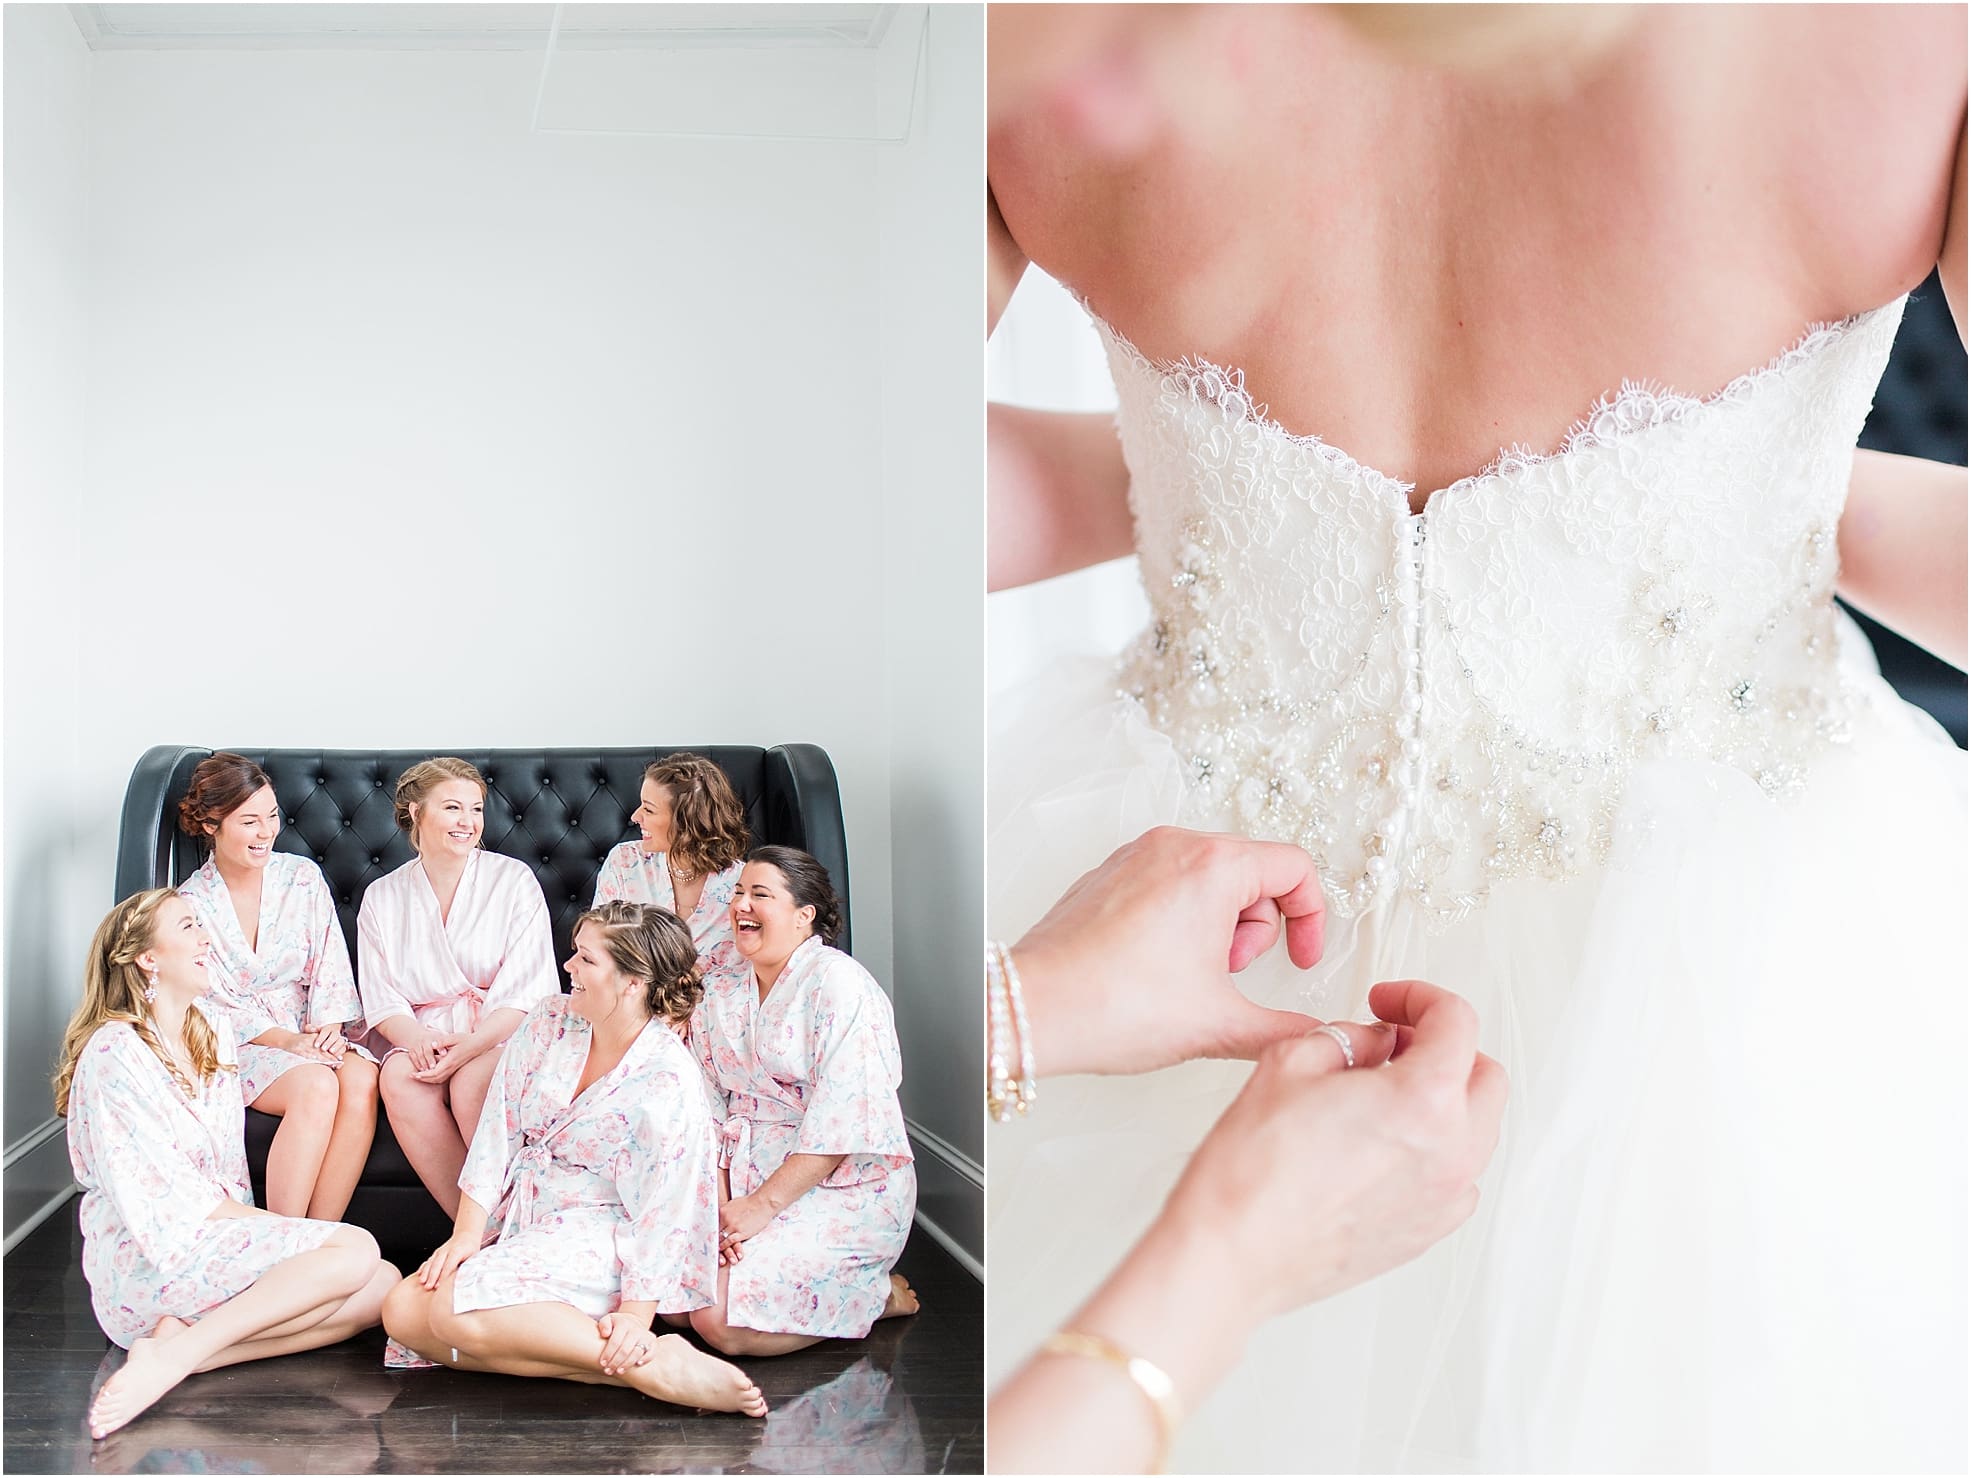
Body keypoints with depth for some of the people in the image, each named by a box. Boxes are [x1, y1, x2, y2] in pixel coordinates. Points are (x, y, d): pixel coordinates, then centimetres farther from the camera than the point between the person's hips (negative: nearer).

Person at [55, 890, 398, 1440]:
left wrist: (251, 1223, -1)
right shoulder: (115, 1052, -10)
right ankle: (170, 1358, -29)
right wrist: (277, 1226, -12)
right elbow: (166, 1198, -14)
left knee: (381, 1286, -13)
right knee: (354, 1249, -24)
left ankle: (188, 1343, -21)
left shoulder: (216, 1034, 15)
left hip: (221, 1243, 8)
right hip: (147, 1263, -8)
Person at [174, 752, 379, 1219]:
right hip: (238, 1046, -3)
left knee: (361, 1078, -31)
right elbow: (216, 1004, -5)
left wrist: (330, 1026, -15)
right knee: (317, 1084, -34)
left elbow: (330, 965, 4)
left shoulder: (303, 877, 8)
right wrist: (286, 1040, -20)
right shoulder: (192, 904, -1)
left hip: (312, 1033, 3)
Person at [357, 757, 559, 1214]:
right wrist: (416, 1037, -17)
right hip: (422, 1035, 2)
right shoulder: (382, 897, 11)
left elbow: (528, 992, -5)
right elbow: (381, 1000, 6)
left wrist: (469, 1045, -21)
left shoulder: (514, 880, 3)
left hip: (503, 1035, -2)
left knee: (471, 1082, -34)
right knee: (399, 1079, -31)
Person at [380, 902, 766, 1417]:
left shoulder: (668, 1081, -16)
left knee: (458, 1312, -30)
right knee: (403, 1312, -14)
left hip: (599, 1239, -8)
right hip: (519, 1228, 8)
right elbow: (496, 1128, 2)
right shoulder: (548, 1022, 2)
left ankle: (653, 1363, -27)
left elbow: (663, 1209, -16)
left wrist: (636, 1315, -20)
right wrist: (468, 1232, -5)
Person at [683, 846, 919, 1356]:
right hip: (748, 1178, 7)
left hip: (845, 1191, -7)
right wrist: (718, 1203, -11)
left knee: (722, 1321, -21)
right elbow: (713, 1108, 5)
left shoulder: (837, 981, -11)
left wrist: (761, 1205, -20)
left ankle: (875, 1295, 0)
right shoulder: (720, 996, 11)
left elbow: (842, 1122, -18)